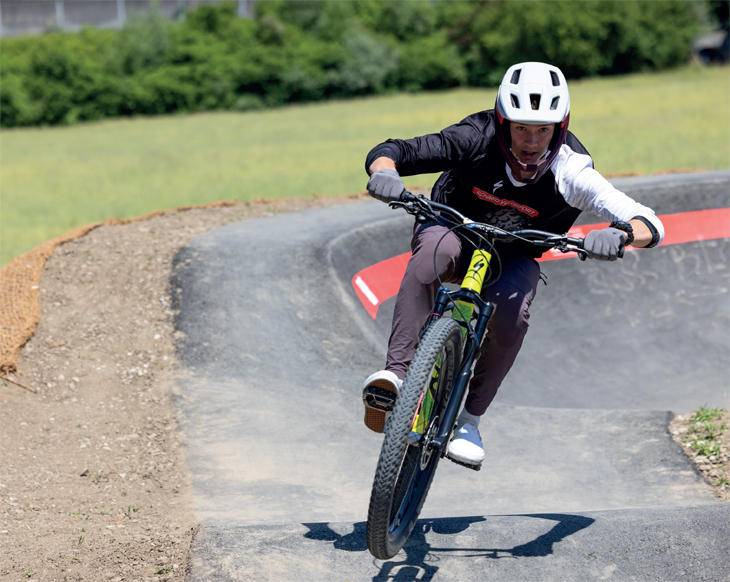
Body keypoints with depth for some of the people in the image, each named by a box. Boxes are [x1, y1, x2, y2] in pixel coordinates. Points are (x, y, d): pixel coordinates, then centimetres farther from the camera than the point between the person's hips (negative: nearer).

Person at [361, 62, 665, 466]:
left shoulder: (571, 172, -25)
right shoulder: (477, 140, -26)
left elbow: (650, 226, -31)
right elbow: (389, 152, -25)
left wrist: (618, 235, -54)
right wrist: (384, 172, -50)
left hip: (513, 258, 1)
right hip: (454, 230, -1)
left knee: (511, 316, -31)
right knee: (434, 251, -37)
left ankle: (468, 418, -13)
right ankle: (397, 372, -41)